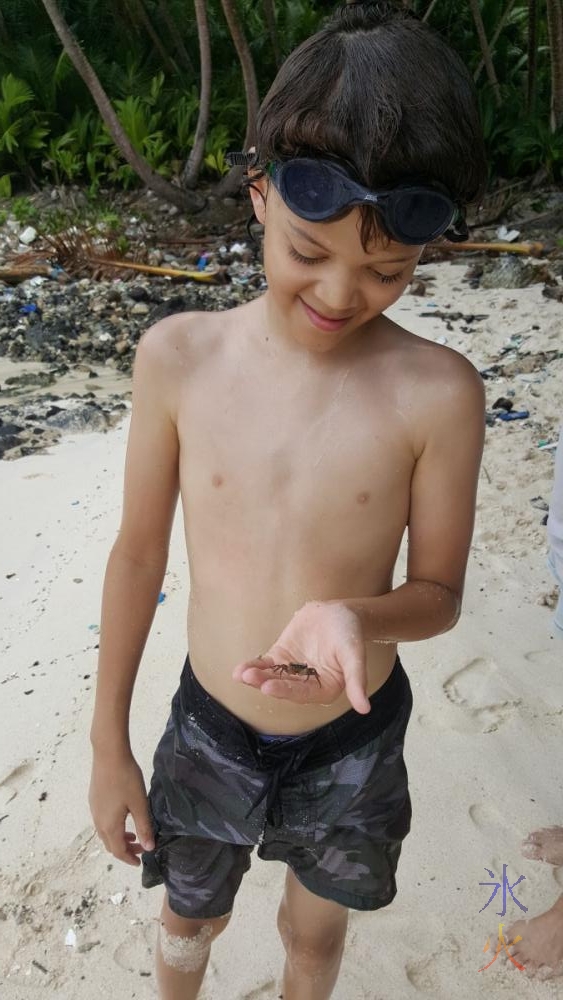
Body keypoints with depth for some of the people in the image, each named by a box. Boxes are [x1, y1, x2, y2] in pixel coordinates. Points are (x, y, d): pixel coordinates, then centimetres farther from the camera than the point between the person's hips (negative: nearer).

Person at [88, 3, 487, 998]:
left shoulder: (438, 392, -21)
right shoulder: (179, 357, -17)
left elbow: (440, 590, -10)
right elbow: (138, 552, -7)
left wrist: (354, 616, -34)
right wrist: (108, 742, 1)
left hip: (353, 741, -1)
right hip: (209, 729, 1)